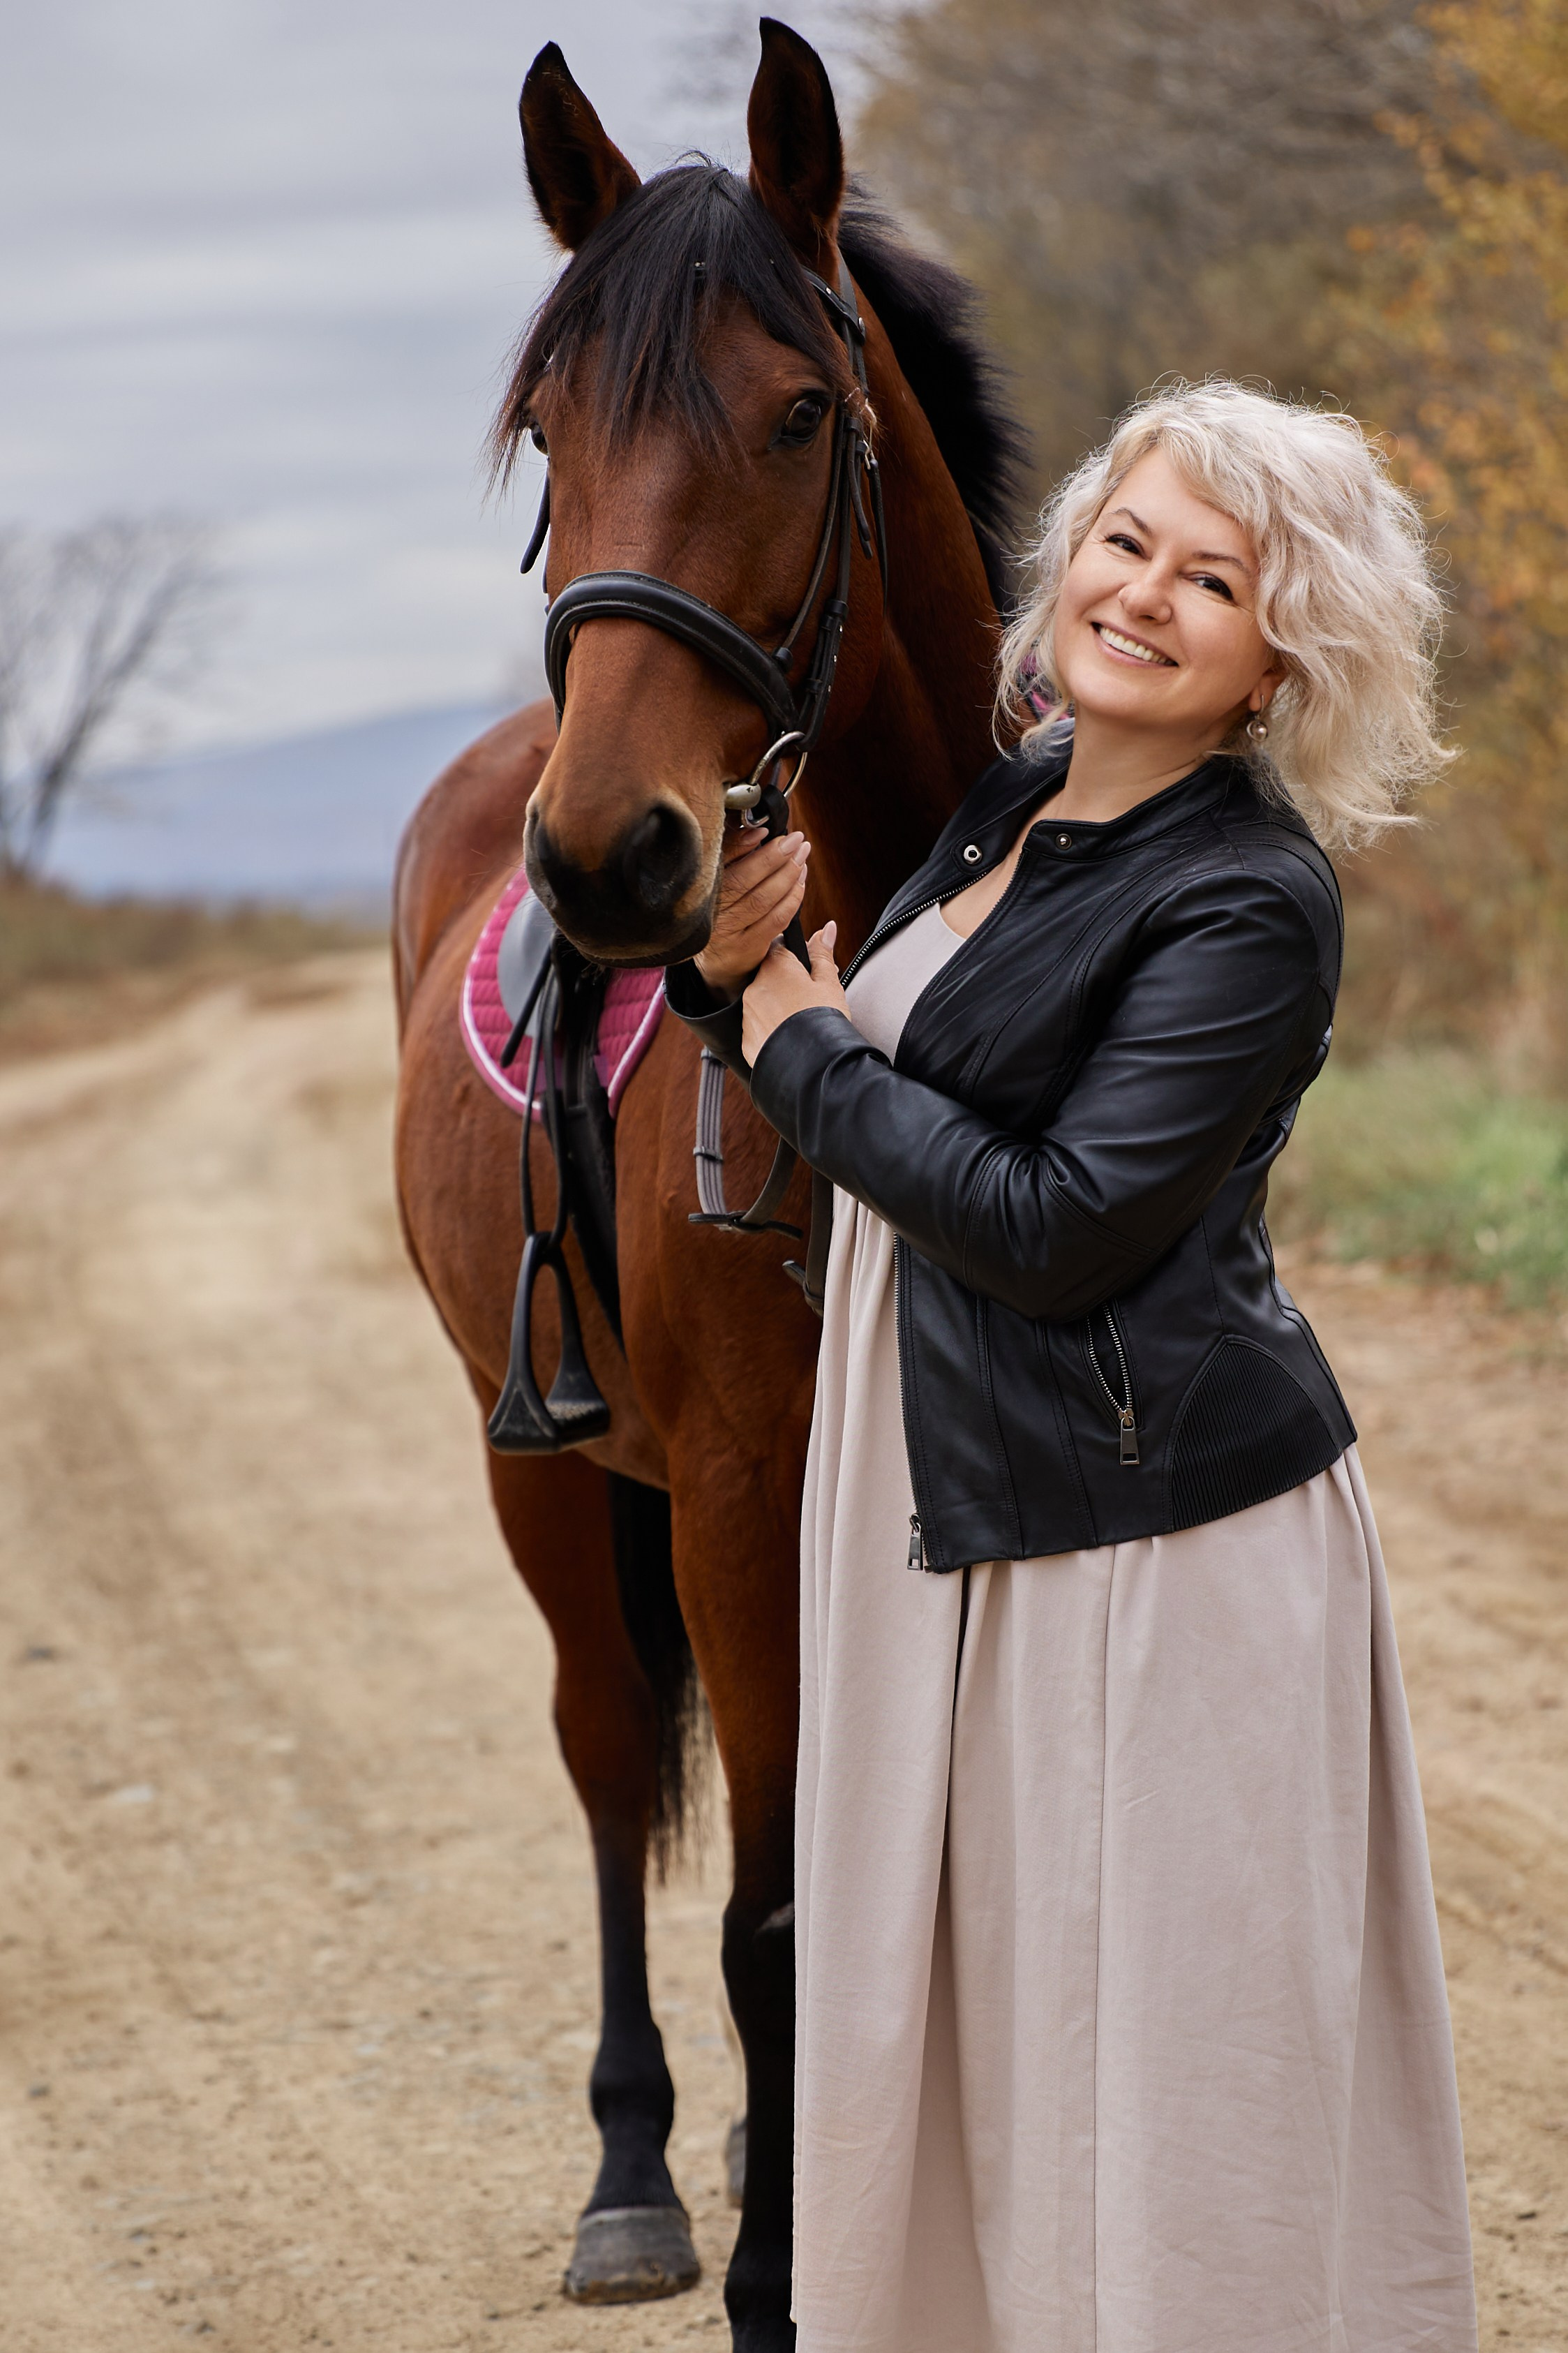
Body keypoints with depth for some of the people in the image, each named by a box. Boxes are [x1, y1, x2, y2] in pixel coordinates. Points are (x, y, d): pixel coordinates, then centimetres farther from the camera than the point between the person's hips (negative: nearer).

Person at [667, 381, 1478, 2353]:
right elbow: (895, 1081, 17)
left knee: (1160, 2042, 2)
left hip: (1146, 1525, -9)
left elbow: (1055, 1224, -23)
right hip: (951, 1505, 9)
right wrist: (736, 967, -4)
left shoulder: (1248, 904, -18)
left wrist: (801, 1041, -12)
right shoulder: (1016, 798, 8)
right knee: (961, 2004, 19)